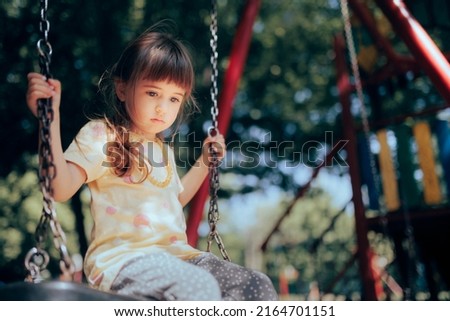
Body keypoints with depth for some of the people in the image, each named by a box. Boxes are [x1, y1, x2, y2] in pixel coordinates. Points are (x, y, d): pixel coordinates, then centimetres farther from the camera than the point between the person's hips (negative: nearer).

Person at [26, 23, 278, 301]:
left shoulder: (163, 149, 19)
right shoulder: (101, 135, -3)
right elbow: (61, 189, -18)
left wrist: (205, 161, 31)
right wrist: (50, 119, -27)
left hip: (174, 253, 8)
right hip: (121, 256, -7)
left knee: (260, 286, -6)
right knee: (200, 288, -35)